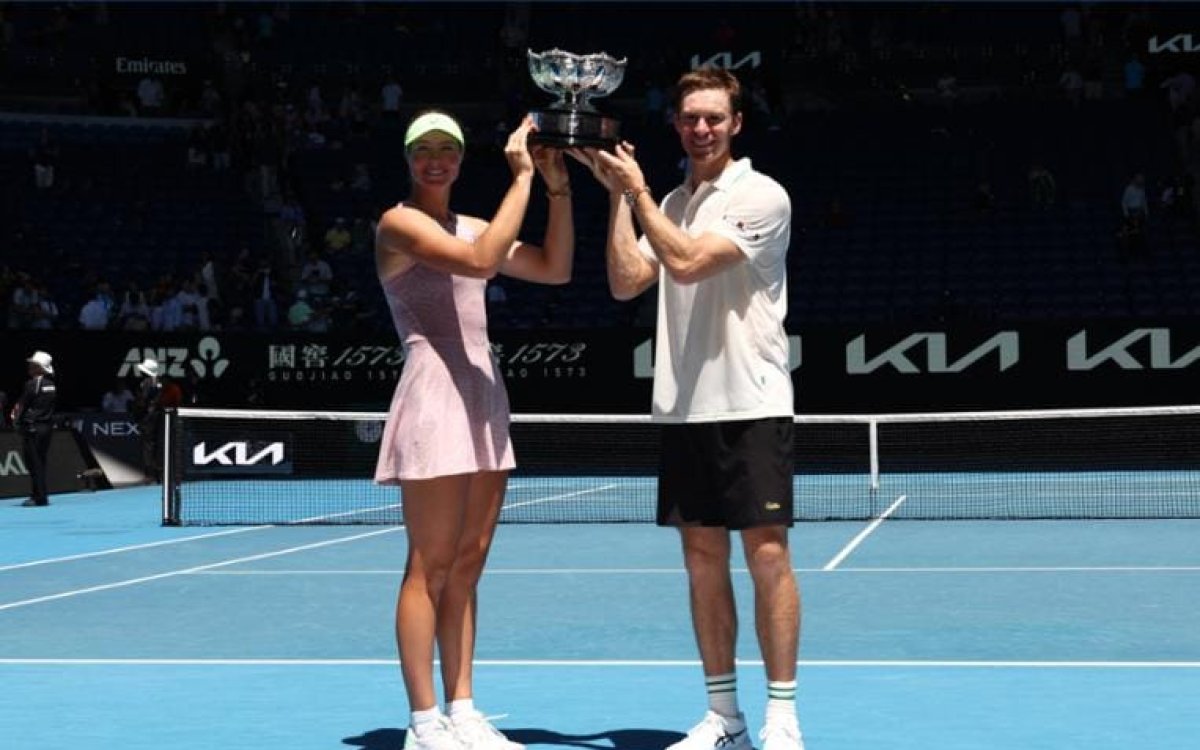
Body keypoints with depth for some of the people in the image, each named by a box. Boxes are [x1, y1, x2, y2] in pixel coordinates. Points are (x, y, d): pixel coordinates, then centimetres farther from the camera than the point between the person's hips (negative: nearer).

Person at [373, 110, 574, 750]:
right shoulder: (399, 222, -5)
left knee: (466, 567, 9)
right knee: (430, 569, -5)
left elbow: (556, 269, 15)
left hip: (484, 396, 8)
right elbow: (481, 260, -21)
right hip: (434, 396, -8)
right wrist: (522, 177, -16)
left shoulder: (470, 226, 18)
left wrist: (558, 189, 6)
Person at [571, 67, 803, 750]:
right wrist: (618, 195, 0)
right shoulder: (670, 204, 14)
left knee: (767, 554, -7)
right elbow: (626, 283, 5)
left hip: (751, 406, -6)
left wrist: (638, 190, -9)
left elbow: (688, 264, -16)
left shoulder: (762, 195, -6)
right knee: (703, 559, 7)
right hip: (684, 409, 6)